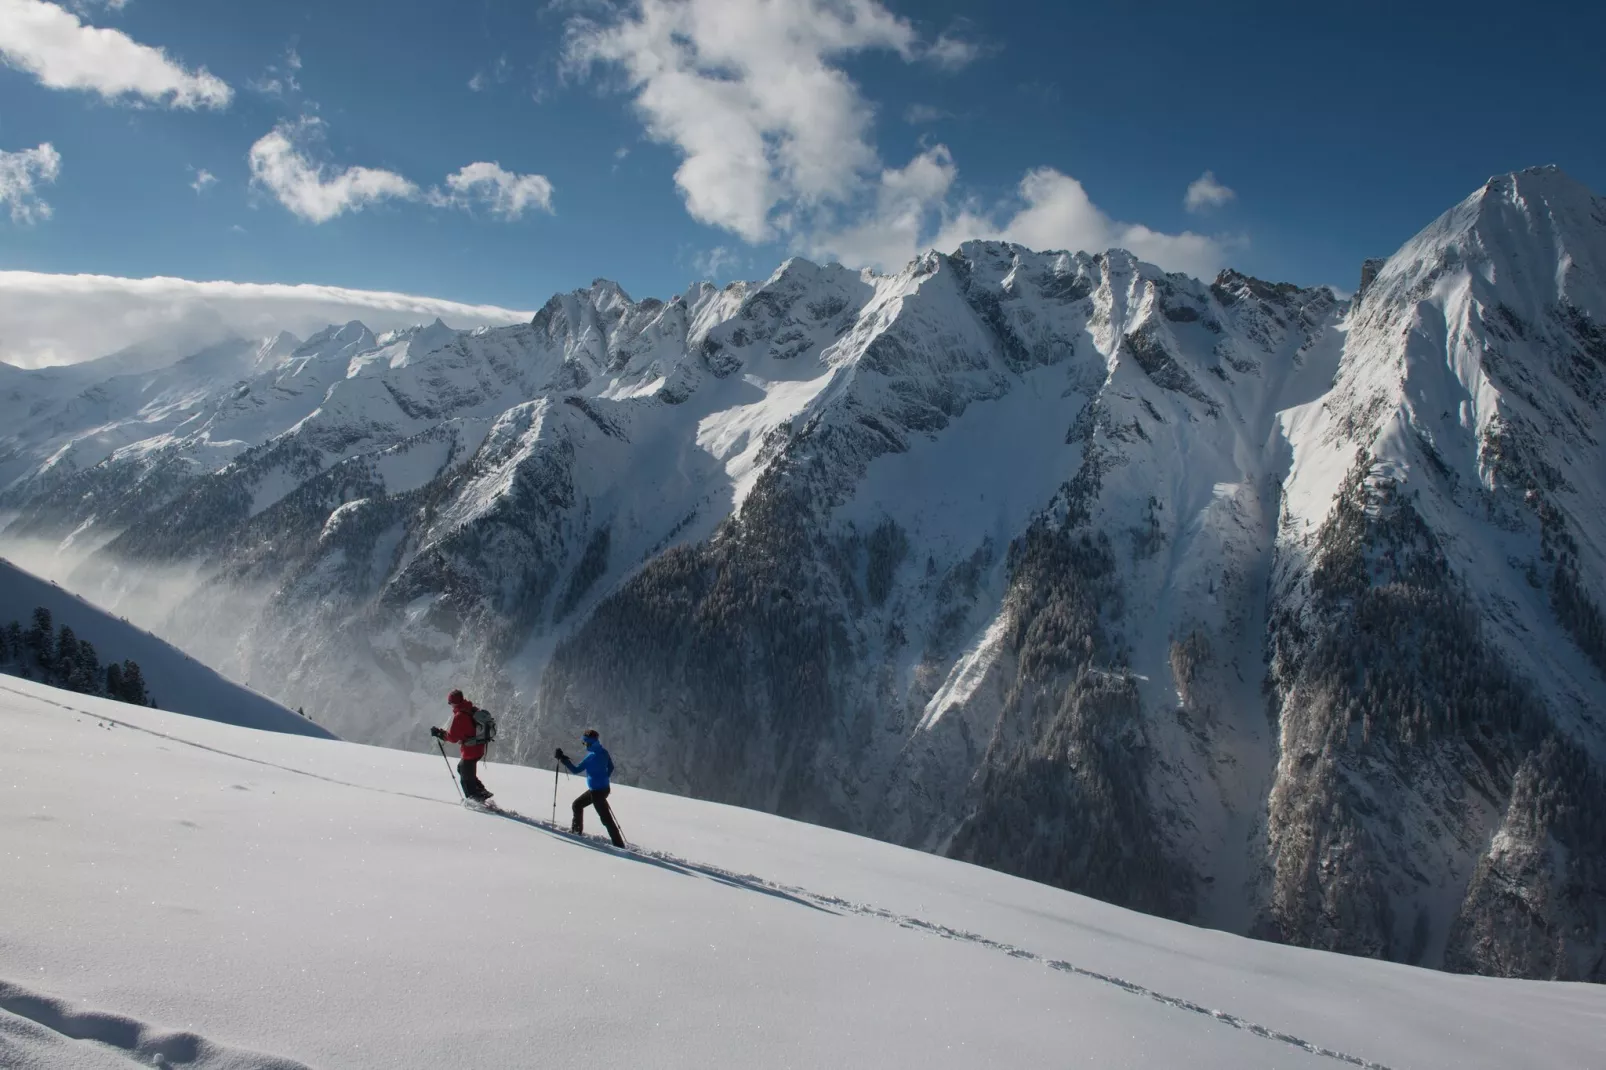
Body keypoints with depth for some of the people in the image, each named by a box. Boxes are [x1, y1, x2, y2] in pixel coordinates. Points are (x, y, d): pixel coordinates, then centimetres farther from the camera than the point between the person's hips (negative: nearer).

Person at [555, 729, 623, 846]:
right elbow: (611, 767, 17)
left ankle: (619, 844, -6)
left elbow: (576, 770, -19)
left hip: (597, 790, -9)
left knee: (605, 817, -6)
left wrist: (563, 759, -15)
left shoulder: (592, 756, -22)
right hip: (604, 787, 9)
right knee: (577, 804, 23)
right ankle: (576, 829, 37)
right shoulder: (604, 752, 3)